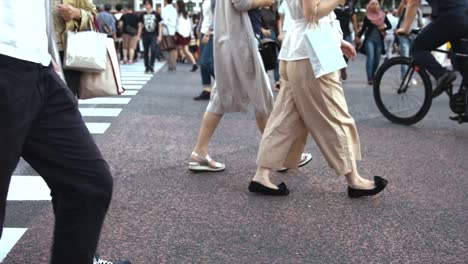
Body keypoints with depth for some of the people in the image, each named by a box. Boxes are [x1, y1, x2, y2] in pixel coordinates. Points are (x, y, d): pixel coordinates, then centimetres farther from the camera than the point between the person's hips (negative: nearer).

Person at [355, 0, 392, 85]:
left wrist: (383, 28, -10)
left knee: (377, 59, 5)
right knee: (370, 57, -17)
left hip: (379, 40, 3)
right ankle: (369, 78, -20)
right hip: (369, 39, -3)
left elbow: (389, 26, 9)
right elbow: (363, 28, 5)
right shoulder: (367, 17, 0)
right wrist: (358, 37, -6)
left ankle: (373, 75, 24)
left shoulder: (383, 16, 5)